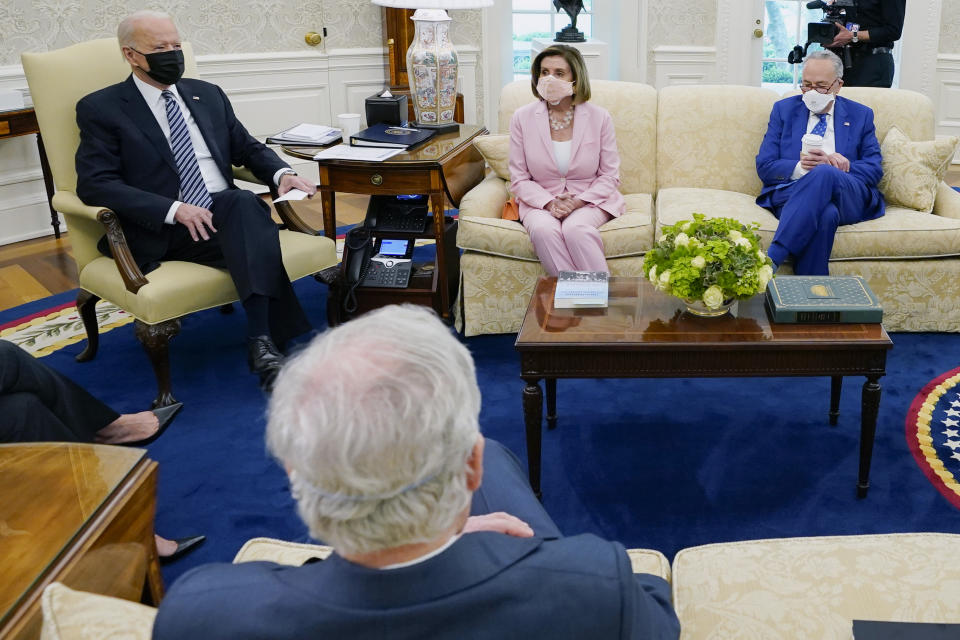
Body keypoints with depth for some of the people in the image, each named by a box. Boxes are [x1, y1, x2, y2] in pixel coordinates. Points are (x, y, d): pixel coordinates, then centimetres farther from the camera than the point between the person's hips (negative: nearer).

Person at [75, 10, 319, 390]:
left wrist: (282, 174, -1)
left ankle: (263, 343, -40)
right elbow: (94, 184, -8)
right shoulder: (101, 109, 3)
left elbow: (248, 148, 24)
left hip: (228, 212, 5)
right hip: (163, 233, -4)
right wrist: (174, 210, -21)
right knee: (249, 224, -33)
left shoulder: (208, 95, 19)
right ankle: (270, 341, -36)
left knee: (244, 203, -33)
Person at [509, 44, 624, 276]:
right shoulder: (522, 117, 1)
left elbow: (610, 175, 3)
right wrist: (548, 203, -15)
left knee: (575, 229, -35)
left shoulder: (599, 117, -1)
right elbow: (519, 179, 2)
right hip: (540, 201, 1)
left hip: (590, 199, -1)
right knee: (543, 230, -34)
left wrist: (578, 201, -14)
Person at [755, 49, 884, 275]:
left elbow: (874, 170, 8)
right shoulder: (784, 109, 18)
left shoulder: (861, 115, 18)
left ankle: (770, 260, -46)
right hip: (791, 193, -1)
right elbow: (764, 166, 8)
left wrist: (838, 165, -11)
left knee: (824, 174, -38)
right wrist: (800, 167, -13)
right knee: (825, 214, -39)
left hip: (849, 198, 1)